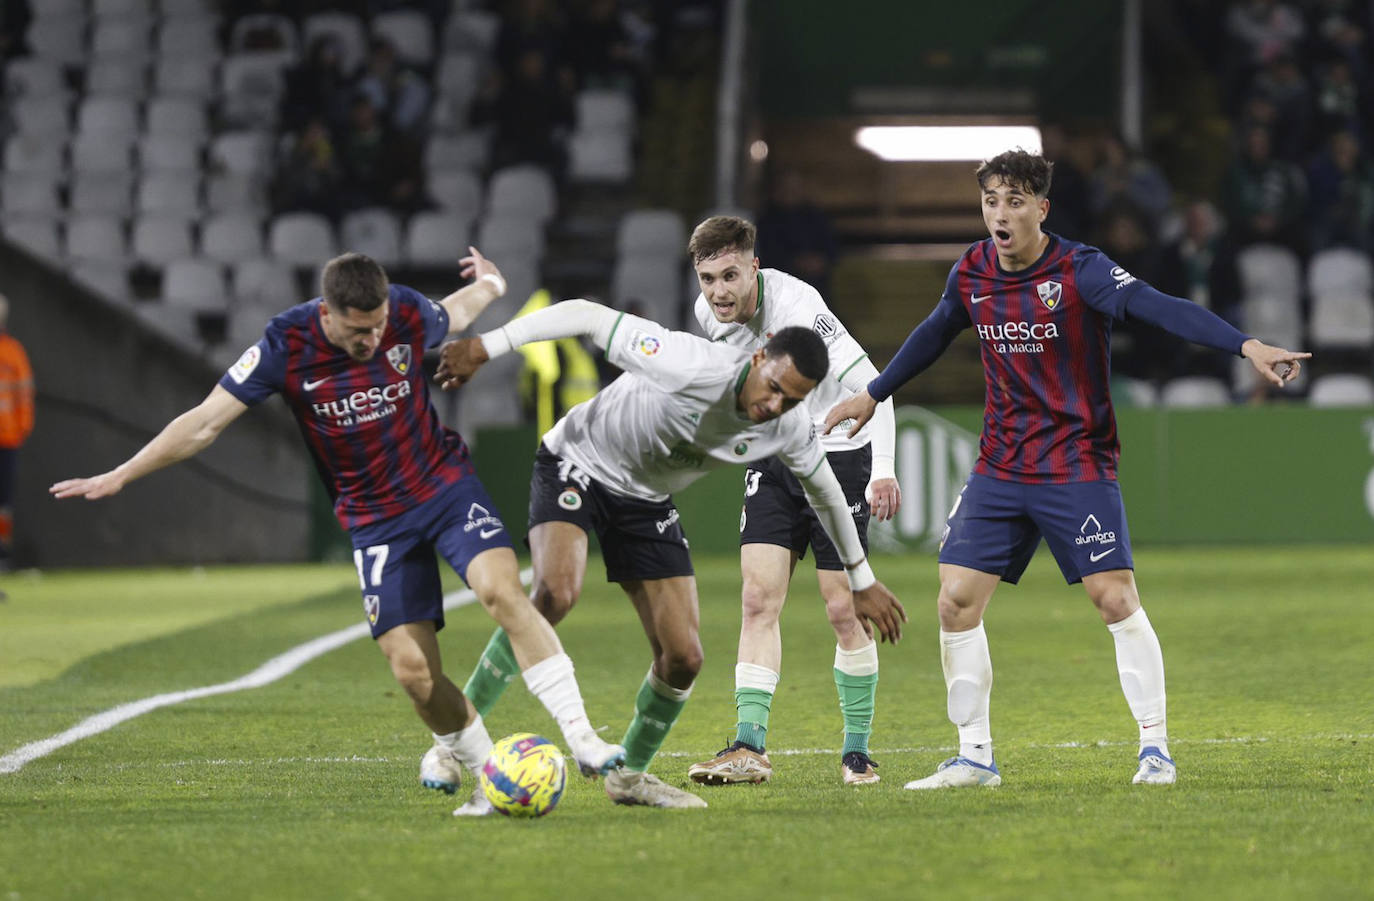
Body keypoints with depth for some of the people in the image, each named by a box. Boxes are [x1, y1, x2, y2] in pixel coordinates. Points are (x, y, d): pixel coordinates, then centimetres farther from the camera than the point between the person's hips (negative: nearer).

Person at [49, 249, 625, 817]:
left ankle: (580, 737, -23)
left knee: (502, 589, -26)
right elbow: (205, 422, -11)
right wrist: (118, 477, -11)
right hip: (376, 520, 0)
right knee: (411, 667, -11)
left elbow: (450, 318, 17)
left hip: (445, 486, 0)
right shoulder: (286, 347, -17)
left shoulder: (408, 314, -12)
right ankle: (462, 748, 21)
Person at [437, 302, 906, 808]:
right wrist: (485, 348, -32)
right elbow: (588, 317, -29)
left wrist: (861, 581, 18)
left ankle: (630, 775, 21)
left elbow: (825, 494, 7)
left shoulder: (790, 427, -14)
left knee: (683, 658, -4)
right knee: (556, 593, -33)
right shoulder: (690, 367, -34)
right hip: (576, 466, -6)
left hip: (647, 501, 6)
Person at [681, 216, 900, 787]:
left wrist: (883, 470, -38)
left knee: (843, 611, -5)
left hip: (838, 454, -6)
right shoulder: (709, 313, -4)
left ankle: (857, 751, 9)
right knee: (759, 600, -8)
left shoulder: (795, 307, -26)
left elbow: (869, 383, -28)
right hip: (773, 459, 6)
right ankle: (750, 747, -13)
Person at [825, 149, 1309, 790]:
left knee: (1115, 598, -11)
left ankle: (1155, 748, 2)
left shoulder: (1080, 270, -14)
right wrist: (873, 394, 34)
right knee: (957, 602, -2)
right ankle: (974, 756, 8)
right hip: (999, 467, 5)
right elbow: (934, 333, 23)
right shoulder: (972, 274, 3)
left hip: (1078, 466, -5)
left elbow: (1159, 308, -27)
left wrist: (1246, 346, -41)